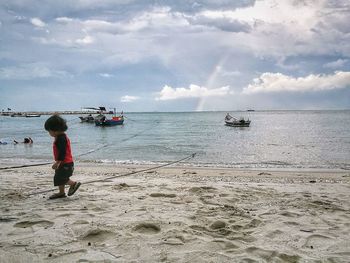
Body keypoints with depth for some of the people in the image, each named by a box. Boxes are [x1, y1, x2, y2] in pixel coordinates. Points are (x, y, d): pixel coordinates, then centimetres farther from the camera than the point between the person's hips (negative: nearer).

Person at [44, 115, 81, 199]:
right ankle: (61, 192, 26)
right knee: (58, 177, 16)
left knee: (60, 178, -9)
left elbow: (62, 152, -27)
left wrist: (57, 162, -24)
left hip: (65, 163, -11)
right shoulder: (61, 137, 13)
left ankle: (74, 184, 4)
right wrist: (58, 162, 27)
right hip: (65, 163, 11)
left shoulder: (61, 138, -21)